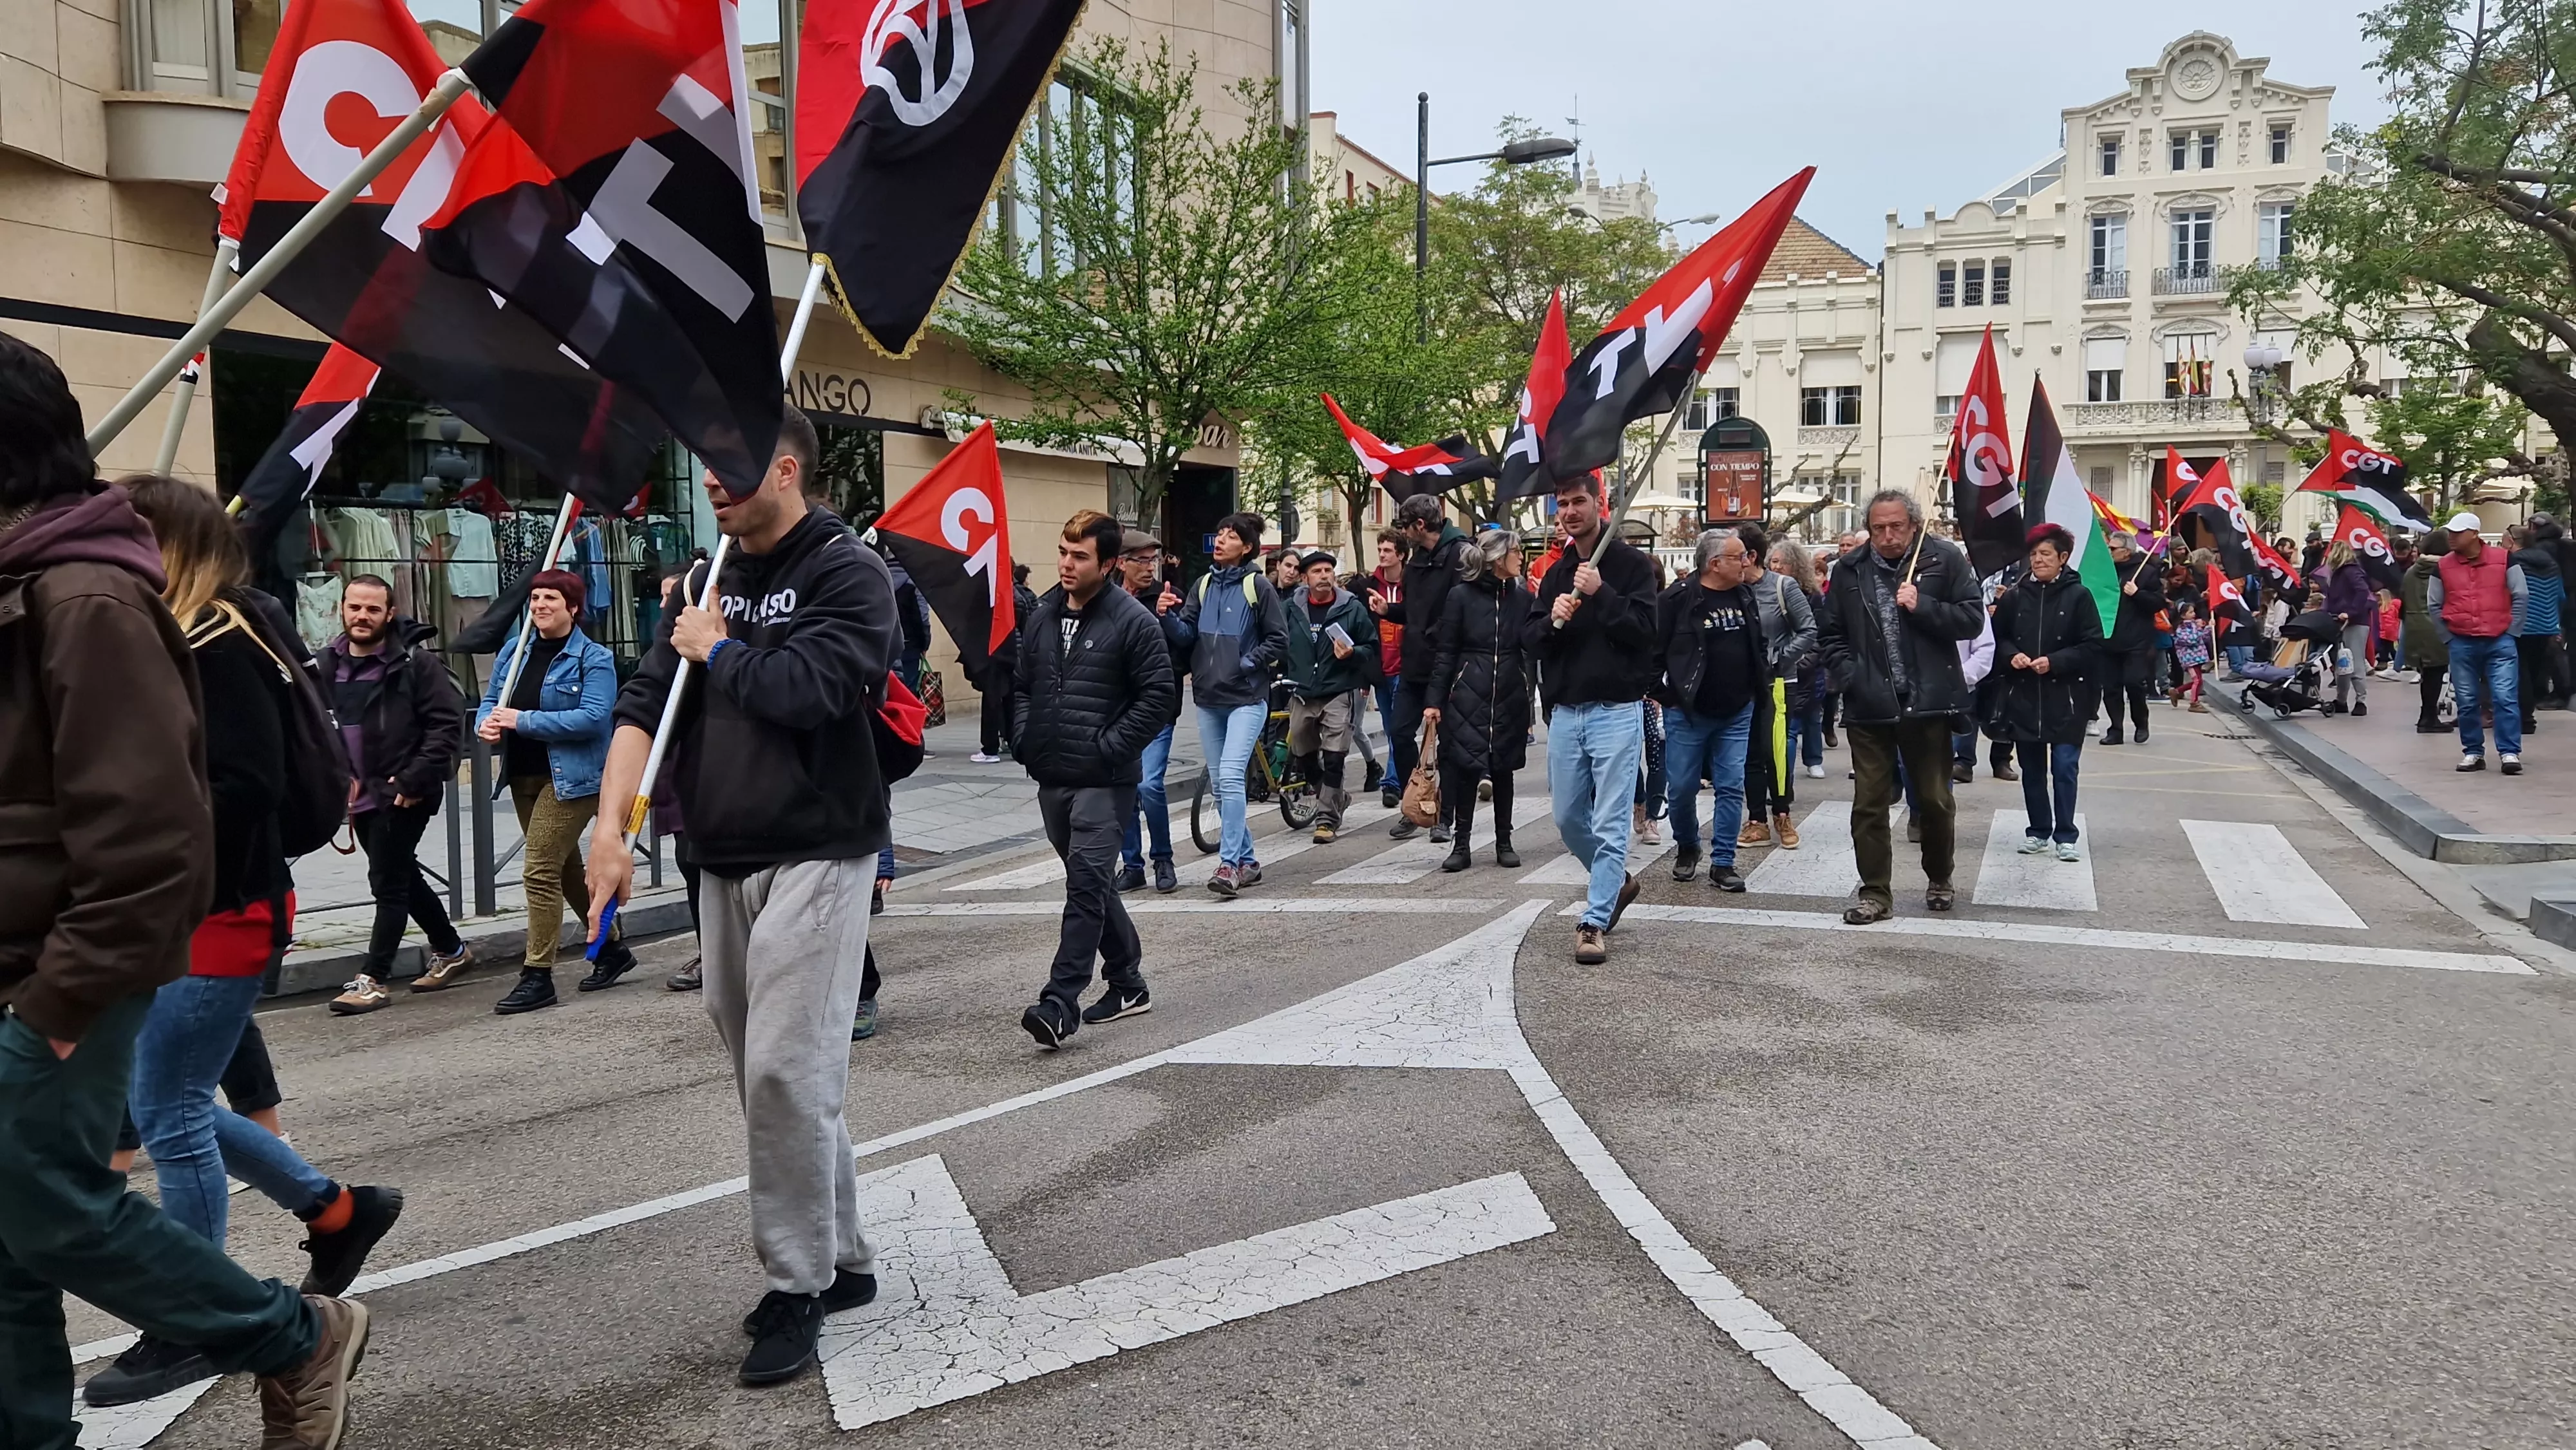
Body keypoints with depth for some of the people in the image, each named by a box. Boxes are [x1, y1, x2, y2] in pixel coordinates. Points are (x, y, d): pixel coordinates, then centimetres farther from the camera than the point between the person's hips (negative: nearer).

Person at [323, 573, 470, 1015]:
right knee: (403, 877, 18)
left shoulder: (415, 662, -11)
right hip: (361, 794, 7)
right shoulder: (328, 664, 7)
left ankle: (373, 979, 1)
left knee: (388, 883, -5)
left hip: (402, 794, -7)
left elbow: (448, 721, -14)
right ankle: (450, 951, 34)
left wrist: (416, 779, -18)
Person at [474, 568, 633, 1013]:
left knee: (540, 871, -12)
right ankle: (612, 948, 32)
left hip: (570, 778, -8)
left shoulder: (594, 659, -10)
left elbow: (593, 718, -21)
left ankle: (537, 977, -5)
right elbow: (491, 700, 17)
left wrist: (523, 720, -21)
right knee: (566, 870, 16)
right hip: (524, 777, 8)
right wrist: (486, 723, -8)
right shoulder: (513, 650, 11)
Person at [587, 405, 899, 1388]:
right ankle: (842, 1263, 26)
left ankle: (798, 1286, 5)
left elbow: (804, 689, -24)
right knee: (770, 1077, 12)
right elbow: (645, 702, 4)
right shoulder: (711, 581, 14)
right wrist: (610, 827, -8)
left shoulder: (848, 573, -7)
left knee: (785, 1073, -11)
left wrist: (717, 652, -6)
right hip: (722, 865, 8)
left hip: (814, 859, -7)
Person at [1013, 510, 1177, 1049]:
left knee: (1087, 884, -13)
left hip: (1103, 781, -7)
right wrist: (1023, 737, 6)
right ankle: (1127, 984, 28)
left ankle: (1062, 1001, -13)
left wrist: (1110, 747, -15)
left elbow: (1158, 693, -11)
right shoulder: (1043, 615, 12)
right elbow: (1023, 684, 21)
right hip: (1051, 777, 7)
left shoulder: (1133, 620, -8)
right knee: (1092, 884, 15)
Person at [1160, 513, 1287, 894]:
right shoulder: (1204, 585, 10)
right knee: (1221, 786, 9)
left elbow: (1278, 640, -4)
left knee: (1231, 776, -19)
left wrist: (1246, 663, -11)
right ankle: (1247, 862, 21)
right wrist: (1167, 616, -12)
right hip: (1208, 699, 6)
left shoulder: (1257, 585, -6)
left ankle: (1229, 863, -15)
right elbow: (1186, 636, 6)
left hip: (1246, 698, -6)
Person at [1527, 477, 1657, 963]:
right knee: (1568, 819, 13)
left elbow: (1645, 629, -12)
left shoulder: (1630, 563, -3)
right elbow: (1530, 639, 10)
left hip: (1616, 711, -6)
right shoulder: (1557, 573, 14)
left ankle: (1594, 923, -4)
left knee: (1609, 825, -7)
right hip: (1565, 712, 6)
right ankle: (1616, 882, 36)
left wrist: (1600, 594, -21)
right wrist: (1553, 620, -11)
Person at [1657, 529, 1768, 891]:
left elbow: (1759, 646, 20)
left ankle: (1722, 864, 8)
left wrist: (1762, 685, 14)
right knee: (1682, 787, 3)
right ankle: (1686, 848, 29)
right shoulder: (1678, 599, -13)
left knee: (1731, 788, 1)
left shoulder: (1745, 597, 7)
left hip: (1737, 713, 5)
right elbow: (1653, 649, -11)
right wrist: (1661, 694, -10)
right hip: (1688, 713, -4)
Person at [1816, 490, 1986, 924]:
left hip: (1927, 703, -1)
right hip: (1869, 706, 1)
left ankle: (1939, 880, 32)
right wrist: (1850, 676, -4)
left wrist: (1921, 606, -15)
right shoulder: (1849, 570, 4)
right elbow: (1830, 636, 11)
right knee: (1869, 803, 3)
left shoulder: (1945, 560, -1)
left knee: (1935, 799, 10)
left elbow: (1972, 621, -2)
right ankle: (1875, 893, 12)